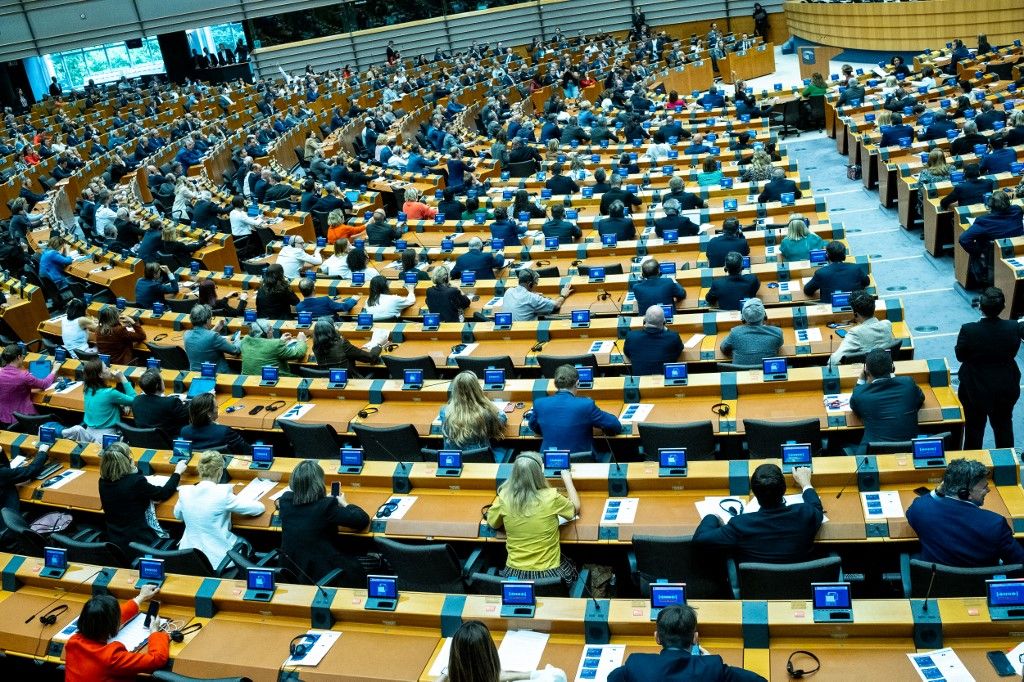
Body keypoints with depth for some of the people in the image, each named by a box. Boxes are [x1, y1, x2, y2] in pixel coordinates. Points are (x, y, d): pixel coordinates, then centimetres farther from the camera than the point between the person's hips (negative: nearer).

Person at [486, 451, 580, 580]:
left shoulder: (505, 497, -13)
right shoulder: (551, 497, -17)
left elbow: (492, 523, 7)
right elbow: (576, 508, 5)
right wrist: (567, 479, 18)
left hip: (514, 573, 1)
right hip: (548, 573, -1)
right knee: (569, 564, 32)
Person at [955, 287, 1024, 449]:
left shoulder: (968, 330, -27)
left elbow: (960, 356, -12)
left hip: (975, 389, -2)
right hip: (1006, 389, 2)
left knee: (974, 427, 18)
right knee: (1004, 425, 23)